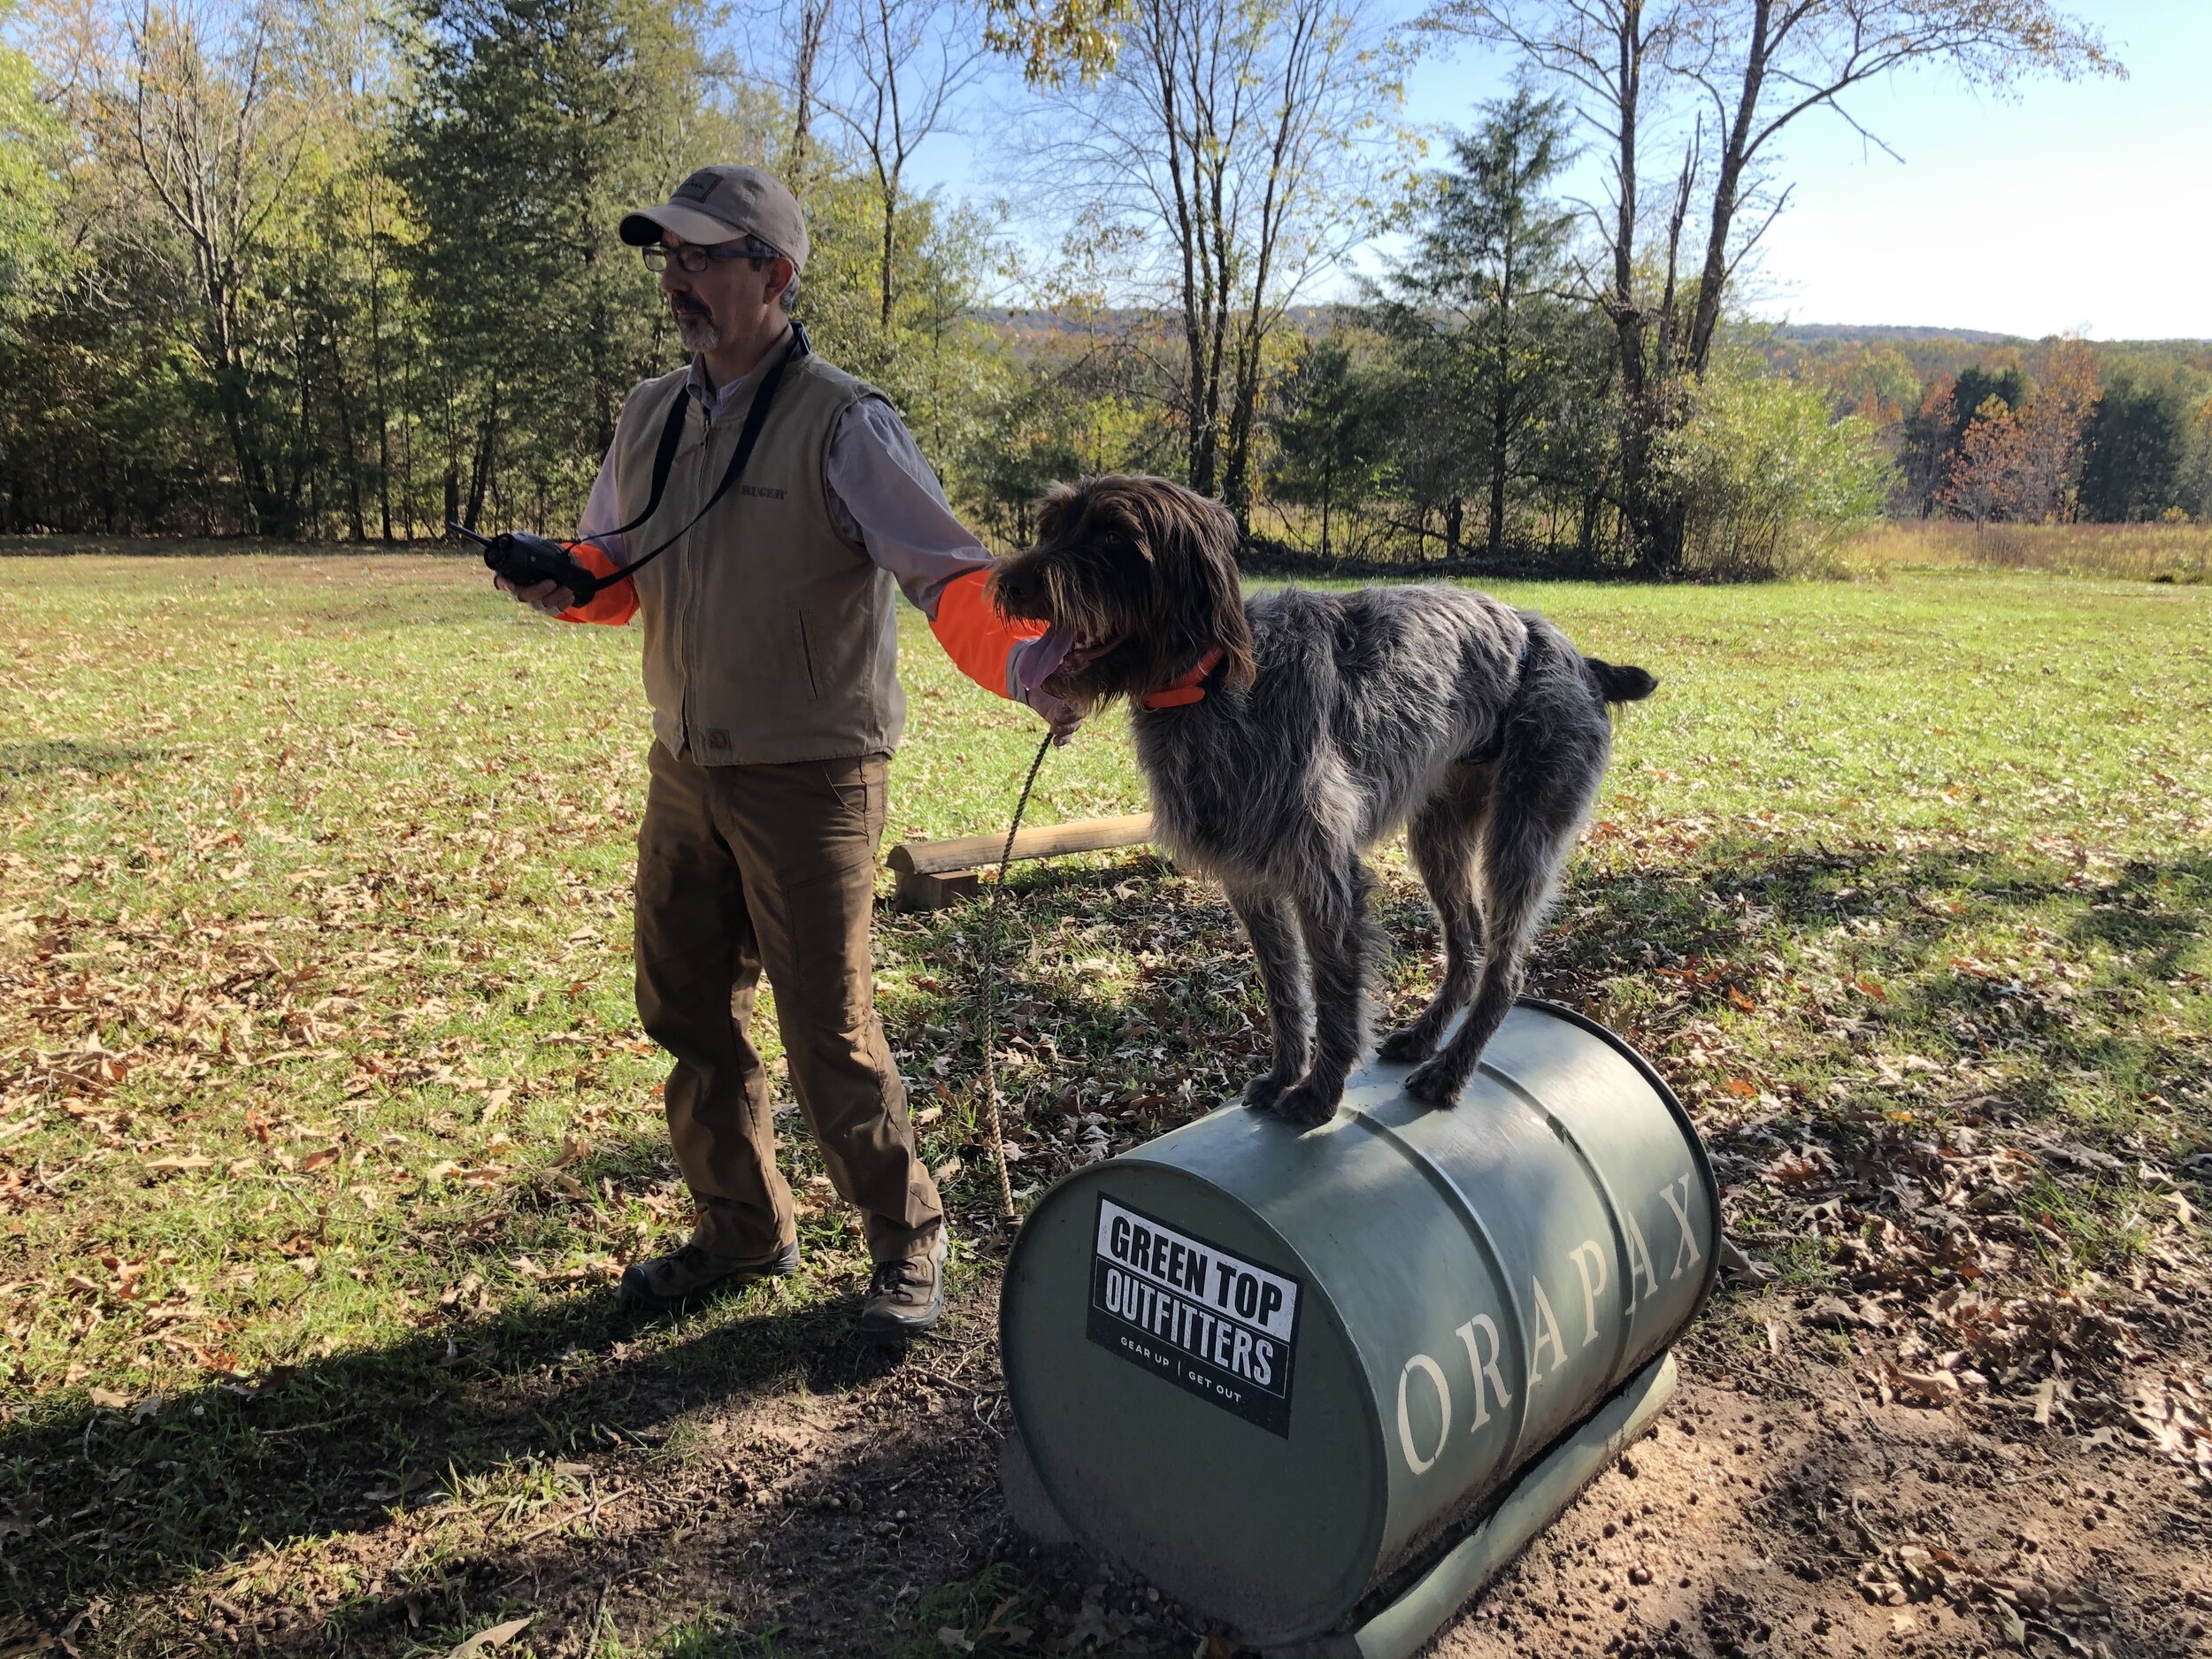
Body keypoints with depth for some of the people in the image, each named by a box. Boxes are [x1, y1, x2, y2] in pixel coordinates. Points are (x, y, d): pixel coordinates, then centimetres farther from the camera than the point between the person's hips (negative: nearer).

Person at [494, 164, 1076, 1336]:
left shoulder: (842, 423, -13)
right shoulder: (651, 418, 9)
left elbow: (948, 574, -22)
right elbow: (617, 569, 18)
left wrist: (1025, 661, -42)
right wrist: (554, 580, -5)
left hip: (809, 778, -7)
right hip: (684, 770, 7)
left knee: (828, 1030, -2)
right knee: (686, 1012, 14)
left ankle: (905, 1238, 21)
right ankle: (743, 1231, 33)